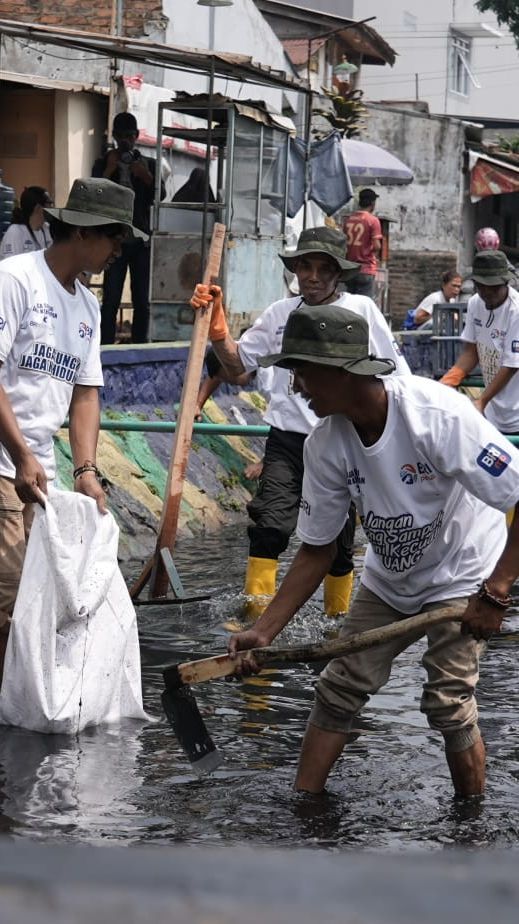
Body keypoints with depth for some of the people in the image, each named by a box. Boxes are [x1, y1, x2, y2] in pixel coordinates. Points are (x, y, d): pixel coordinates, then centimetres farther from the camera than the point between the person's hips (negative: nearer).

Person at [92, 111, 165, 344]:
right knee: (110, 299, -8)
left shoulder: (148, 165, 12)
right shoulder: (103, 164, 9)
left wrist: (146, 176, -16)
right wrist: (110, 170, -11)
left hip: (142, 240, 1)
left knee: (142, 300, -1)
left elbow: (160, 195, -1)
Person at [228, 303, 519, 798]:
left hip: (462, 575, -5)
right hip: (387, 579, 6)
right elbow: (317, 550, -4)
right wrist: (264, 630, -12)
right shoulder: (325, 443, -15)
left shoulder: (438, 414, -33)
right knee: (339, 687, 1)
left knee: (447, 702, -13)